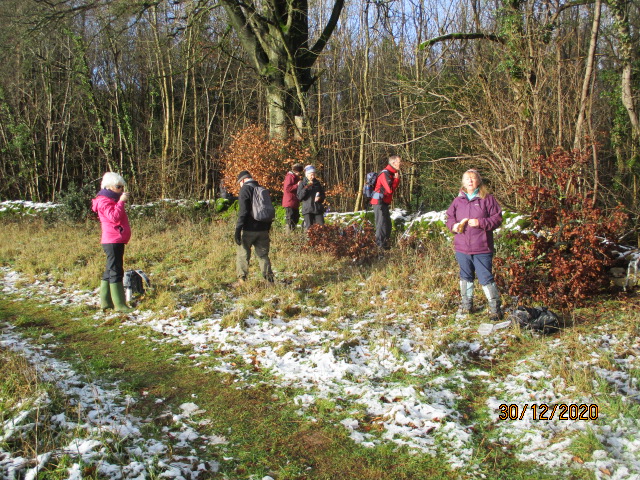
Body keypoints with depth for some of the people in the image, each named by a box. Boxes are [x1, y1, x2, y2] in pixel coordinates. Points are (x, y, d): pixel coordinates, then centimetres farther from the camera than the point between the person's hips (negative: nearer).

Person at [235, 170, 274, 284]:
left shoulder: (245, 189, -5)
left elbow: (243, 211, -16)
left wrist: (238, 229, -17)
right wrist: (267, 229, 22)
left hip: (249, 229, -6)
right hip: (263, 230, 6)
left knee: (242, 254, 3)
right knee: (263, 255, 11)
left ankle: (242, 280, -1)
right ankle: (269, 279, 5)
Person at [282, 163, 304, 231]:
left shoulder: (295, 177, 20)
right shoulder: (290, 177, -11)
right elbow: (287, 189, -20)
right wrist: (297, 185, -21)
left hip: (294, 203, 10)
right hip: (290, 203, -10)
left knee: (296, 218, 12)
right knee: (290, 219, -9)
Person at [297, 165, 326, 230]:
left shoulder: (317, 183, 13)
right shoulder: (302, 184, 2)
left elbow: (323, 194, 22)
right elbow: (299, 197, -8)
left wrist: (320, 198, -1)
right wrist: (306, 187, -18)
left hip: (318, 209, 3)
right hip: (307, 209, -3)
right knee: (309, 227, -5)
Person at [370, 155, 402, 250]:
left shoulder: (391, 173, 15)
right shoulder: (385, 174, -18)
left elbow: (393, 188, 15)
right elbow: (390, 189, -25)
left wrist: (396, 179, 0)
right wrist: (397, 179, -13)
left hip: (384, 203, 10)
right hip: (379, 202, -10)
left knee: (387, 224, 15)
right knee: (382, 224, -9)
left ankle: (385, 244, 23)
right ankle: (380, 245, -5)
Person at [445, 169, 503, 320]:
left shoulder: (487, 199, -2)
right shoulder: (458, 200, 9)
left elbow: (497, 218, -4)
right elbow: (449, 217, 16)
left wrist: (481, 222, -17)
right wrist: (453, 225, -5)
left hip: (482, 248, -4)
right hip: (462, 247, 4)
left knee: (485, 278, -3)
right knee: (465, 276, 17)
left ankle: (495, 308, 9)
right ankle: (466, 305, 31)